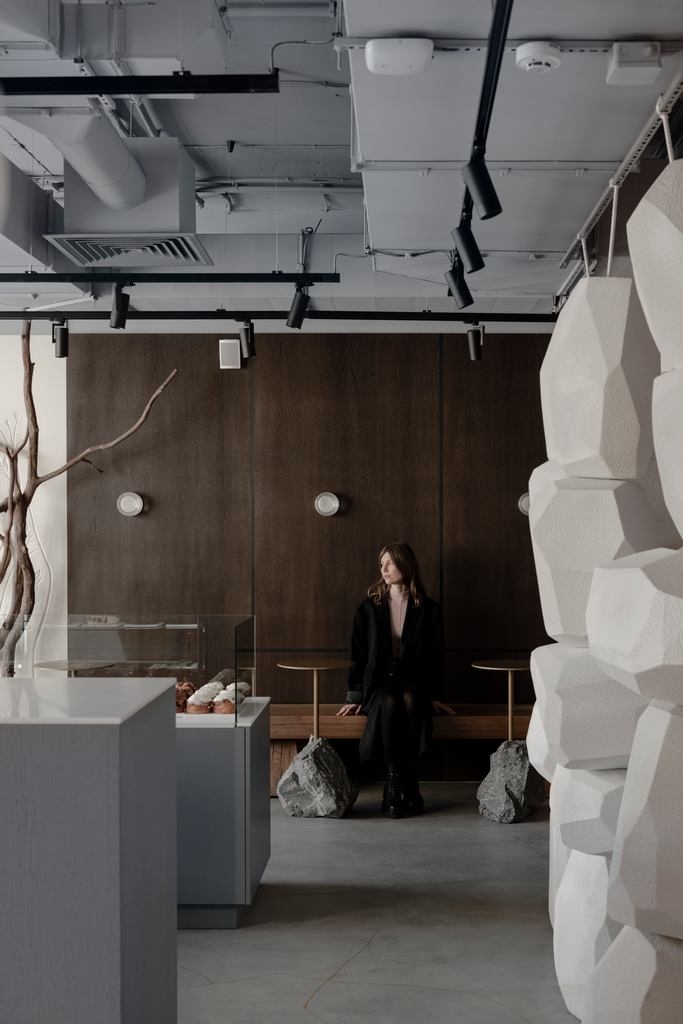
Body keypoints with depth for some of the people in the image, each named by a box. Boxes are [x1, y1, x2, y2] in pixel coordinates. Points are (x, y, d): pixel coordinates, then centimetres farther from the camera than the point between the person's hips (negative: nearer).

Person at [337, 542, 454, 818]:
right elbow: (358, 656, 8)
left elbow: (435, 657, 9)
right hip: (378, 684, 0)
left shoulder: (428, 610, 8)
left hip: (413, 684, 0)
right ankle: (408, 787, -29)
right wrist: (356, 697, 1)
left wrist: (432, 696, 2)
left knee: (409, 703, -36)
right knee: (390, 704, -35)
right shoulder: (368, 609, 9)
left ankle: (395, 787, -30)